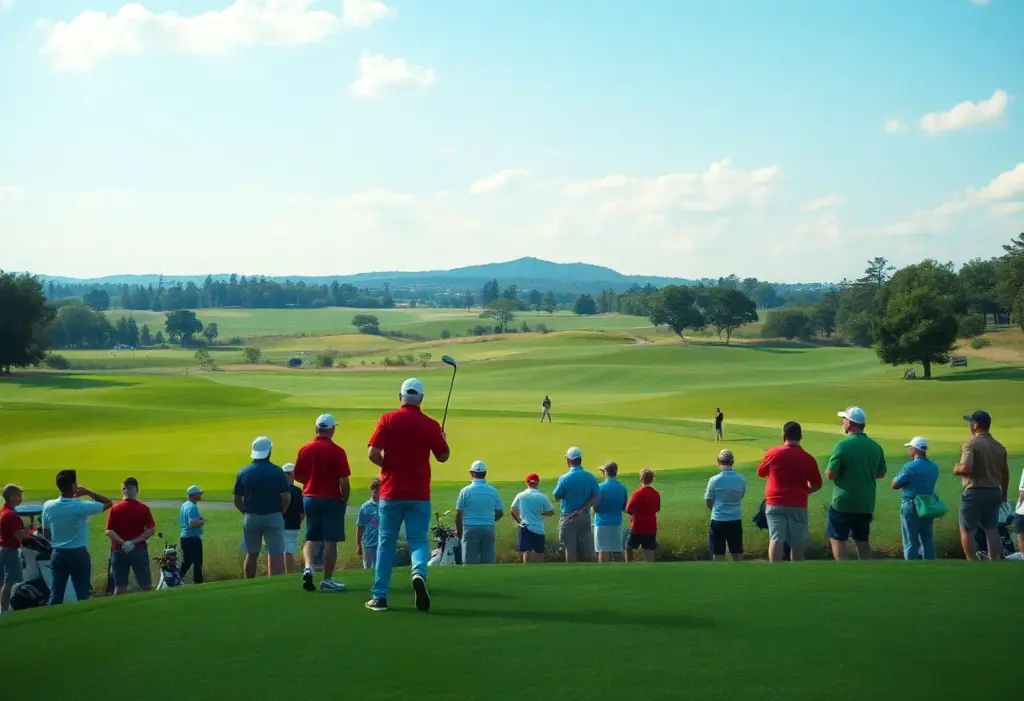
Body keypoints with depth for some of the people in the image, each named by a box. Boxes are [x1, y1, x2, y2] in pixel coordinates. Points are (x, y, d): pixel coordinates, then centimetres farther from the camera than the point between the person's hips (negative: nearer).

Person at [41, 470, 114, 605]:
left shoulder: (48, 506, -4)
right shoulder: (81, 507, -16)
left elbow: (46, 535, 6)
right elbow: (108, 503, -5)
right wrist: (88, 492, -3)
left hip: (58, 555, 4)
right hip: (78, 555, -4)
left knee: (56, 594, 9)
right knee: (83, 595, 4)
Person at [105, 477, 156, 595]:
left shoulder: (115, 509, -1)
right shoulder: (143, 508, -3)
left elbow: (109, 531, -8)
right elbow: (151, 530, -9)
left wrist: (122, 542, -12)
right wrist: (135, 541, -10)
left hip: (119, 550, 1)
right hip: (139, 549, -1)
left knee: (120, 587, 3)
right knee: (146, 586, 7)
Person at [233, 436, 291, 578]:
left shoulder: (244, 472, 1)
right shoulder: (277, 472, -6)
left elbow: (237, 500, 3)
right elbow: (287, 497, -7)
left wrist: (246, 513, 14)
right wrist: (280, 512, 8)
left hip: (251, 518, 3)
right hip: (273, 517, -3)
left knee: (251, 554, 13)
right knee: (276, 555, -2)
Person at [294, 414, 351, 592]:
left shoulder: (305, 449, 0)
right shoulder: (337, 451, -13)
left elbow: (298, 476, 8)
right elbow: (343, 481, -14)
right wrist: (345, 499, 1)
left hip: (310, 498, 4)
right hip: (331, 500, -4)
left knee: (311, 538, 15)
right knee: (330, 541, 3)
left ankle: (308, 567, -9)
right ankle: (327, 581, 6)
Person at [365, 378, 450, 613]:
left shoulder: (388, 420, -4)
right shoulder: (430, 425, -3)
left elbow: (373, 453, -11)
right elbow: (443, 456, 7)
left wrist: (389, 466, 8)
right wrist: (442, 437, 27)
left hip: (391, 492, 0)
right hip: (419, 494, 0)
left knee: (386, 543, 10)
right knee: (418, 540, 5)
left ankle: (379, 596, 11)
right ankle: (419, 572, -27)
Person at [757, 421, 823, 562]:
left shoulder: (772, 453, -6)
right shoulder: (808, 458, -3)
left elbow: (760, 472, 11)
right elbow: (817, 485, 5)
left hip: (775, 503, -1)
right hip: (798, 505, 1)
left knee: (776, 539, -9)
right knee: (797, 543, 12)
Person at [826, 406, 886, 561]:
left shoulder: (842, 445, -14)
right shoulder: (875, 447, 5)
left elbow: (830, 474, -15)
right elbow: (881, 473, 14)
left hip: (843, 503, -6)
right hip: (866, 503, 6)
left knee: (837, 540, 0)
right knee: (863, 541, 15)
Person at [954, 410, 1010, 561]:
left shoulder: (971, 444, -13)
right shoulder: (999, 446, 9)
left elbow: (966, 468, -25)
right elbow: (1005, 473, 14)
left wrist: (956, 469, -4)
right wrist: (1004, 494, 25)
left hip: (974, 492, -6)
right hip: (994, 492, 7)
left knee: (966, 530, 1)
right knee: (992, 530, 10)